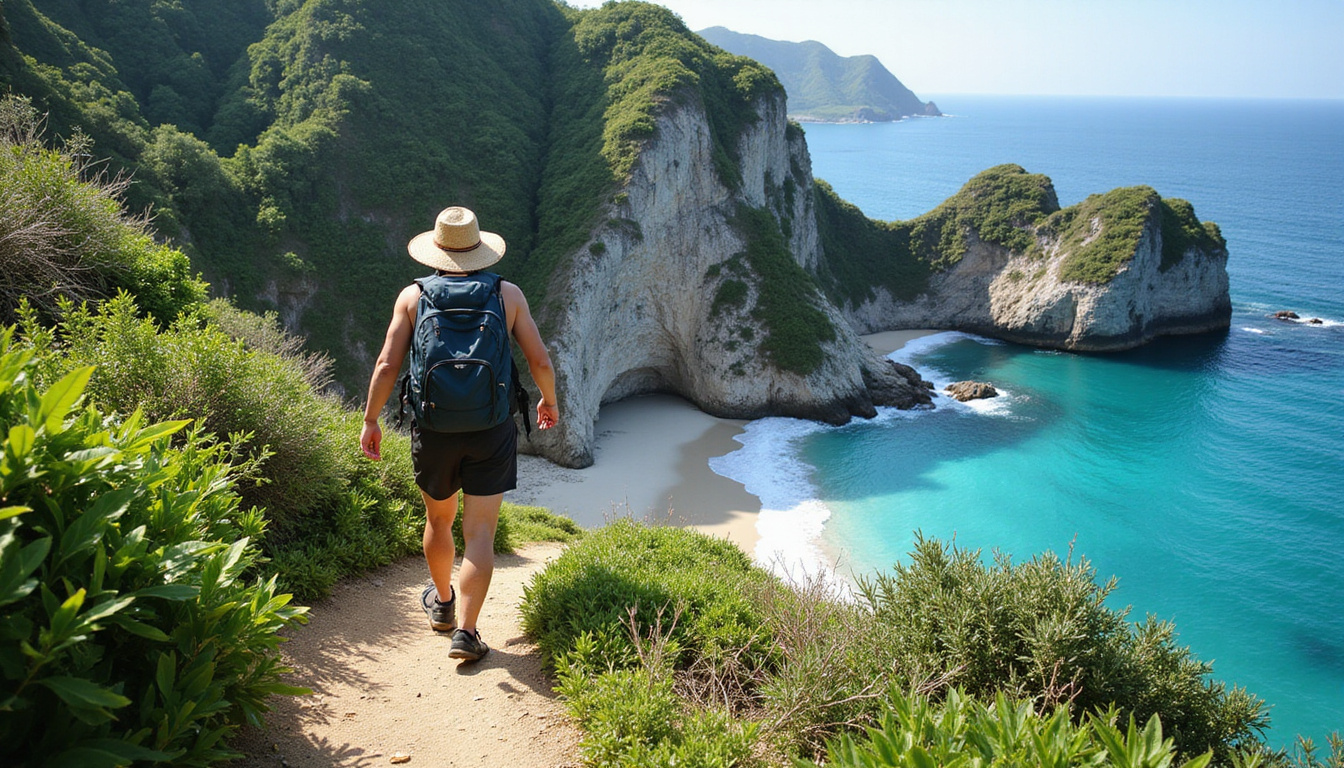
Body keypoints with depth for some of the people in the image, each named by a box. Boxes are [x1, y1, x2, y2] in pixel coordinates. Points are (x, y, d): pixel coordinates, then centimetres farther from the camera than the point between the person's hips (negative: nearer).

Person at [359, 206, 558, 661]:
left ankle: (442, 603, 43)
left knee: (439, 522, 22)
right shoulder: (508, 295, 0)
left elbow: (386, 366, -4)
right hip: (491, 432, -1)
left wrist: (370, 421, 7)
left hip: (433, 431, 1)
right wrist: (549, 402, 18)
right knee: (480, 534, 2)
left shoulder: (413, 296, 0)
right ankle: (466, 631, -3)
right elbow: (539, 360, 0)